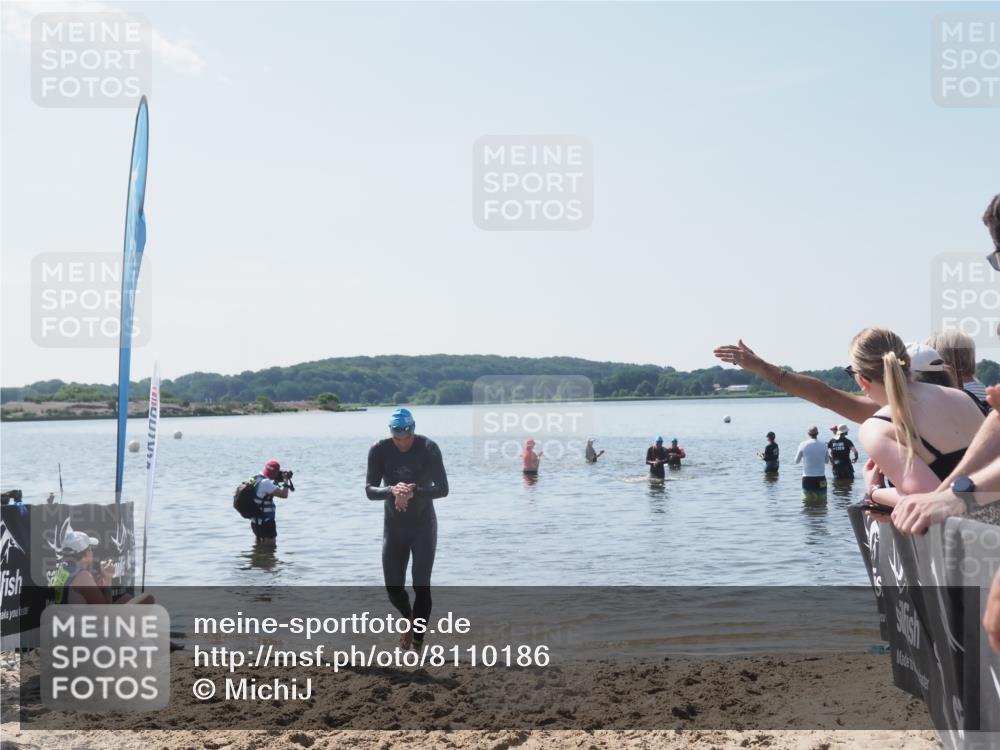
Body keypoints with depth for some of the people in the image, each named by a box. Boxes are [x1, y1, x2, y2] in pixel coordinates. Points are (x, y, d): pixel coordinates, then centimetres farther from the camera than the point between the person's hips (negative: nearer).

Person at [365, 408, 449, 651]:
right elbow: (369, 490, -15)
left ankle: (418, 641, 3)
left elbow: (443, 489, -20)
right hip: (393, 526, 2)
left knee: (421, 586, -7)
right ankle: (409, 620, 36)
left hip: (423, 525, -2)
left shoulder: (428, 448, -17)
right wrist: (392, 490, -36)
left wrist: (414, 491, -37)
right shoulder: (379, 450, -12)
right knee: (393, 588, 4)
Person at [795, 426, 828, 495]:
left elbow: (797, 461, 6)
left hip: (807, 479, -1)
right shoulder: (823, 446, -1)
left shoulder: (803, 444, -6)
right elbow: (827, 460, 15)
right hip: (821, 479, 1)